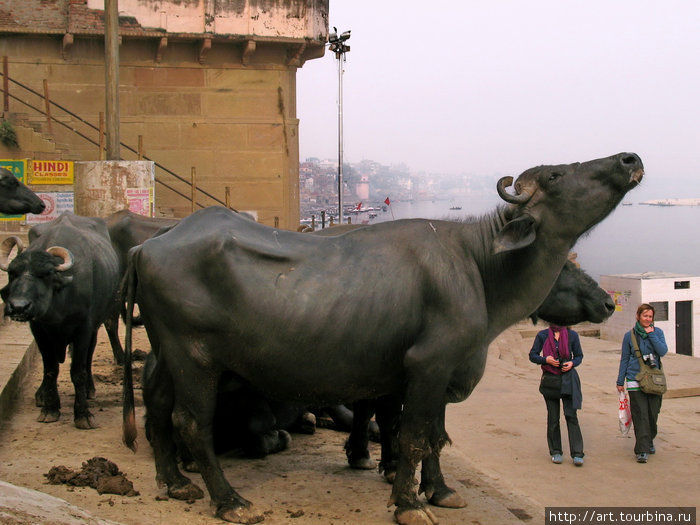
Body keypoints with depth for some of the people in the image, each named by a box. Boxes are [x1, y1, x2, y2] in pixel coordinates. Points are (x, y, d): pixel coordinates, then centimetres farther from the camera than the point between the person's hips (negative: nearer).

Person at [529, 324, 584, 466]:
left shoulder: (572, 335, 4)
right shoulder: (542, 336, 3)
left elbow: (579, 355, 12)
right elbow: (532, 355, 6)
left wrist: (572, 363, -9)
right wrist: (546, 359, -13)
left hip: (568, 380, -1)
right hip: (550, 379, 1)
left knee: (571, 415, -8)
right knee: (553, 418, 6)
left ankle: (577, 454, -6)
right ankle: (556, 452, 18)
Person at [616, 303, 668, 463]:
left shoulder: (658, 332, 6)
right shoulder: (630, 336, 4)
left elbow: (663, 351, -9)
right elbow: (624, 359, 9)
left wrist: (651, 334, -11)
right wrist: (620, 381, 9)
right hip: (635, 380, -2)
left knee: (653, 413, 6)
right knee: (640, 415, -8)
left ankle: (649, 441, 31)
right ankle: (642, 450, -7)